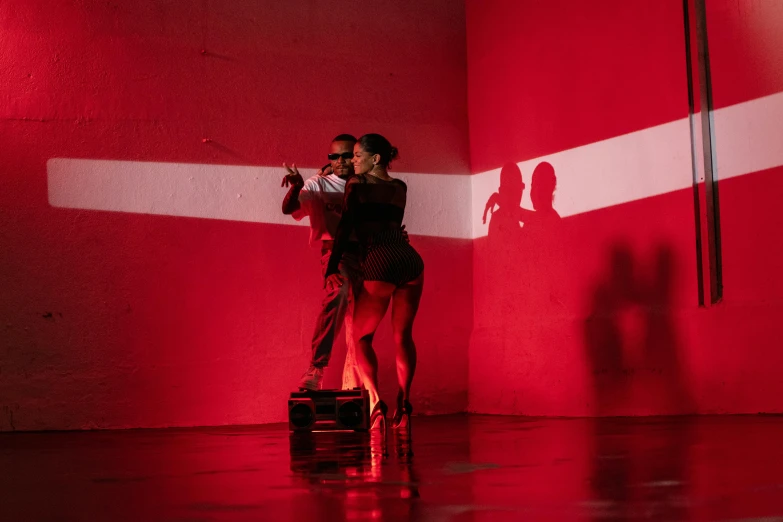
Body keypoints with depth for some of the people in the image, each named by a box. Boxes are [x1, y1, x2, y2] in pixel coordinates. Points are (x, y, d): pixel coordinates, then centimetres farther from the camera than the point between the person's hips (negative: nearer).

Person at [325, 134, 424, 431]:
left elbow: (346, 228, 1)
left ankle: (375, 401, -8)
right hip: (410, 259, 5)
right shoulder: (400, 188, 19)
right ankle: (403, 404, 17)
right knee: (403, 336, 17)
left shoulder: (356, 183, 5)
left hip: (379, 263, -5)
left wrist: (332, 268, 3)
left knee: (361, 337, 8)